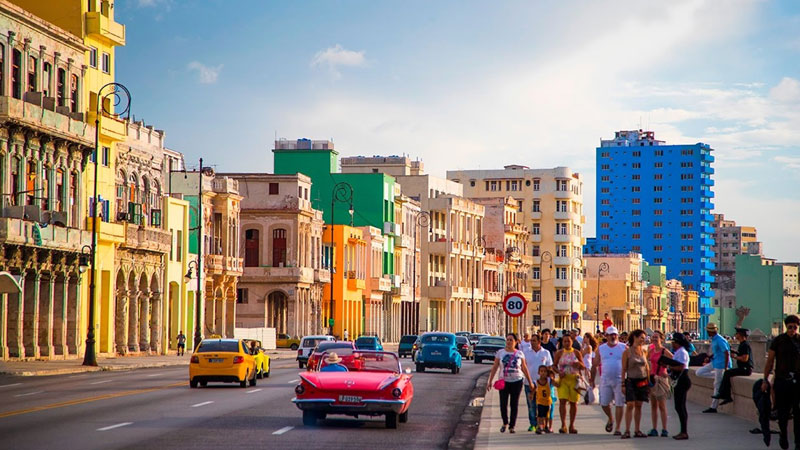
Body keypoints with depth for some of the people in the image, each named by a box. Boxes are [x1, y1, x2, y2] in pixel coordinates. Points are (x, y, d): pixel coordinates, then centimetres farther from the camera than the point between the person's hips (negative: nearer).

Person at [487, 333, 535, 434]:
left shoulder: (520, 354, 3)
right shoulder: (500, 352, 2)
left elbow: (524, 368, 9)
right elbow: (494, 367, 5)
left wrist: (530, 382, 8)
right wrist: (490, 381, 1)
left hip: (517, 381, 0)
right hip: (504, 381, 0)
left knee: (514, 405, 2)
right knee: (503, 404, -6)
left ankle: (512, 426, 11)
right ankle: (505, 423, 17)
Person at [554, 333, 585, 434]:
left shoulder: (576, 353, 6)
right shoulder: (559, 353, 5)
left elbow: (583, 367, 9)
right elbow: (554, 365, 9)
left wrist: (579, 364, -14)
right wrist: (559, 372, -10)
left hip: (574, 379, 1)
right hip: (563, 379, -1)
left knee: (573, 402, 4)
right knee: (562, 401, -15)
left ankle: (572, 426, 15)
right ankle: (563, 425, -16)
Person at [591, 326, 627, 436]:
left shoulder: (623, 348, 2)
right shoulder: (601, 349, 9)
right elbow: (595, 365, 13)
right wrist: (592, 380, 9)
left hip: (620, 380, -2)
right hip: (605, 380, 2)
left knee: (619, 404, -2)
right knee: (604, 404, 3)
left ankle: (617, 428, 5)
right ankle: (610, 419, 32)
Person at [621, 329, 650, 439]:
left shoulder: (644, 351, 8)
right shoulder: (627, 352, -5)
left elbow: (647, 367, 16)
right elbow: (623, 369, -4)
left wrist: (649, 382, 13)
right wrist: (623, 384, -8)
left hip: (642, 381, 4)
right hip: (631, 380, -4)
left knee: (638, 405, 6)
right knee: (630, 405, -10)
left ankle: (637, 431, 11)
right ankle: (627, 431, -9)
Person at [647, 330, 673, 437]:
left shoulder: (664, 351, -10)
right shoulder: (651, 350, 9)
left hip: (661, 379, -7)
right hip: (652, 378, 7)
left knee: (662, 405, -5)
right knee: (653, 405, 8)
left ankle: (664, 430, -1)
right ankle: (654, 429, 12)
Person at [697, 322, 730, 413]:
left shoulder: (720, 340, -19)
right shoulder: (713, 340, 10)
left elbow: (727, 353, -22)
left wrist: (725, 368, -22)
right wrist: (709, 357, 6)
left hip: (720, 364, -10)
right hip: (714, 362, 10)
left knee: (717, 385, -3)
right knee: (699, 372, 7)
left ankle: (713, 407, 3)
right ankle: (719, 375, 5)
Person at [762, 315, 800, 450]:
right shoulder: (778, 341, 0)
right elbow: (770, 361, 3)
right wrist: (765, 380, -1)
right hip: (781, 381, -1)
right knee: (783, 411, 2)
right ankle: (783, 436, 24)